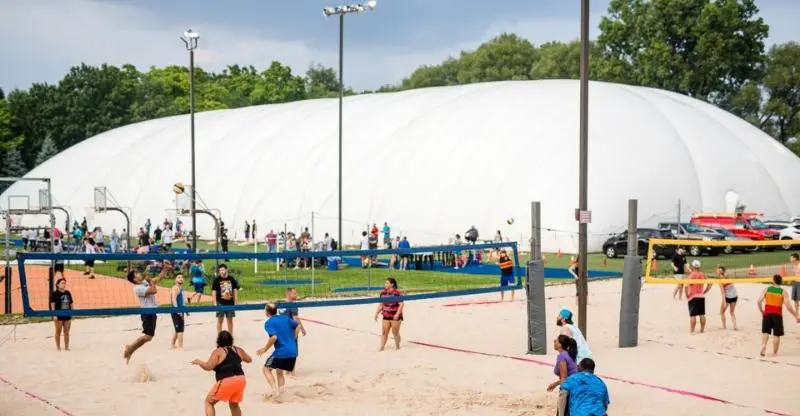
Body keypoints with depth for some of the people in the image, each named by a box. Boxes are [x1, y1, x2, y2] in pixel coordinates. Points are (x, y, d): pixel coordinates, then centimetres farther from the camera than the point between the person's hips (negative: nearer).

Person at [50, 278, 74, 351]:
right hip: (59, 315, -5)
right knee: (58, 331, 4)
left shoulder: (68, 293, 9)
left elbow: (71, 303, 15)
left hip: (67, 315, 5)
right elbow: (52, 304, -11)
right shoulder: (55, 293, -7)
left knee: (66, 332, 9)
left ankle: (66, 346, 16)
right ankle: (58, 347, 12)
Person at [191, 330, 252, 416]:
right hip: (240, 380, 6)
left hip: (226, 382, -6)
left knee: (209, 402, 13)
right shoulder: (238, 350, 13)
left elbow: (208, 367, -13)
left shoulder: (218, 351, -5)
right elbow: (249, 360, 28)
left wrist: (198, 362, 5)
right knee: (234, 404, 29)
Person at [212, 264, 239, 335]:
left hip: (230, 303, 3)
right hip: (220, 303, -3)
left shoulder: (231, 279, 2)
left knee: (230, 320, 11)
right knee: (220, 320, 3)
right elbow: (214, 292, -6)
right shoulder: (217, 280, -6)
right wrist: (215, 304, -11)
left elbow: (235, 290, 8)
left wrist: (235, 302, 4)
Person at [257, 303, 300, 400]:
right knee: (279, 371, 25)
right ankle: (280, 392, 17)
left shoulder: (269, 323, -7)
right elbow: (298, 326, 19)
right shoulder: (285, 318, 12)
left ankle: (275, 390, -3)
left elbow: (274, 337, -21)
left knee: (266, 369, 13)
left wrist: (264, 349, -9)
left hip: (281, 352, -6)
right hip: (293, 352, 6)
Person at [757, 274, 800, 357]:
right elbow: (788, 306, -9)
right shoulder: (783, 292, -2)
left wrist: (762, 311, 10)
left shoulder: (767, 289, 2)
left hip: (767, 313, 1)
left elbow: (759, 301, -4)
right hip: (777, 314, -1)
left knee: (765, 331, 9)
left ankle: (763, 345, -17)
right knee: (776, 335, 7)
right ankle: (774, 352, 10)